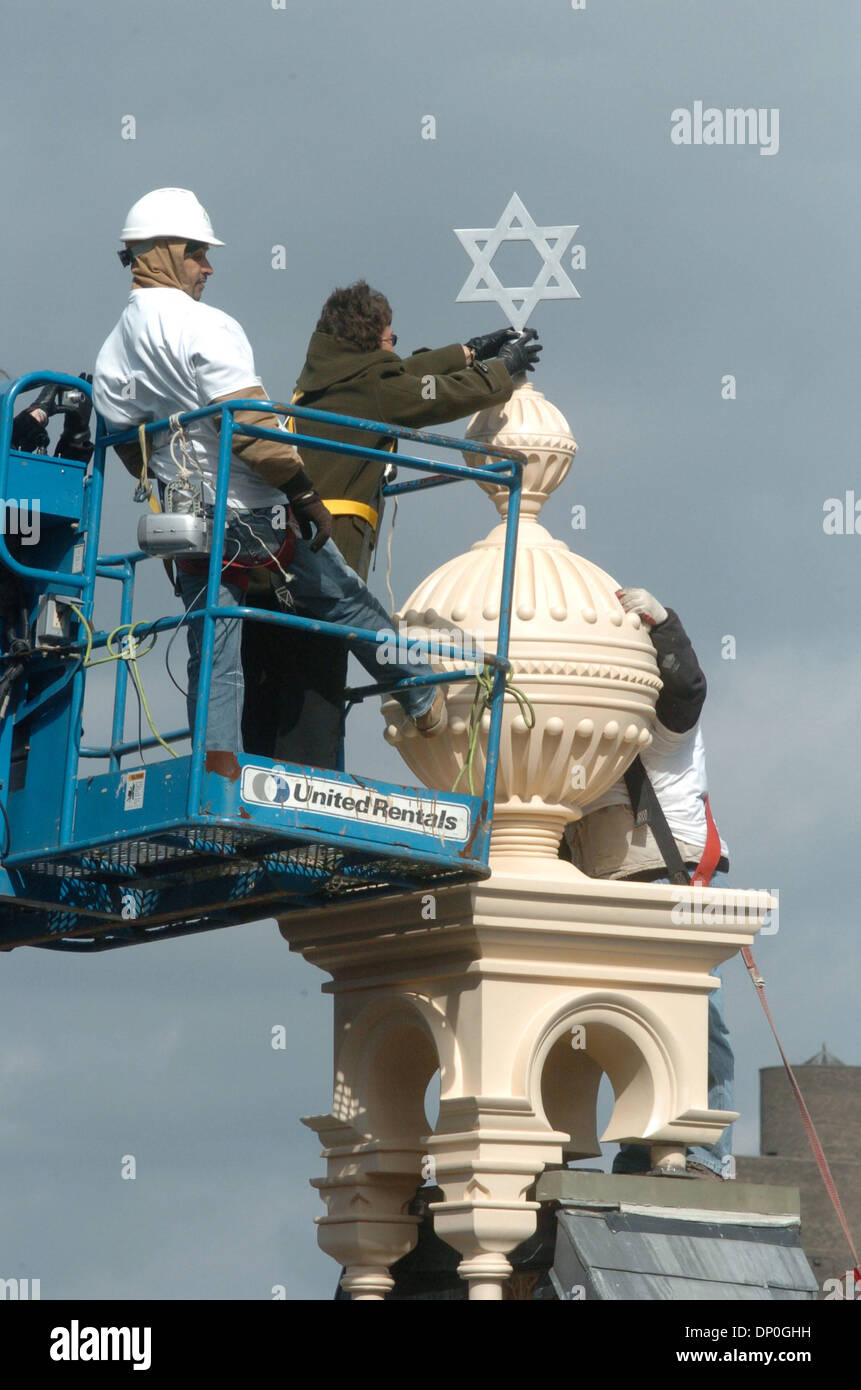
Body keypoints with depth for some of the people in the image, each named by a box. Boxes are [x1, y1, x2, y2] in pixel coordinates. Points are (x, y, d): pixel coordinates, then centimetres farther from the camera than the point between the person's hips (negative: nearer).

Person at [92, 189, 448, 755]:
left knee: (213, 665, 5)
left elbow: (127, 447, 11)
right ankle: (423, 699, 27)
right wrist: (304, 491, -17)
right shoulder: (202, 326, -15)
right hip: (260, 514, -6)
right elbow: (248, 422, -21)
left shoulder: (111, 354, 8)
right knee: (346, 600, 14)